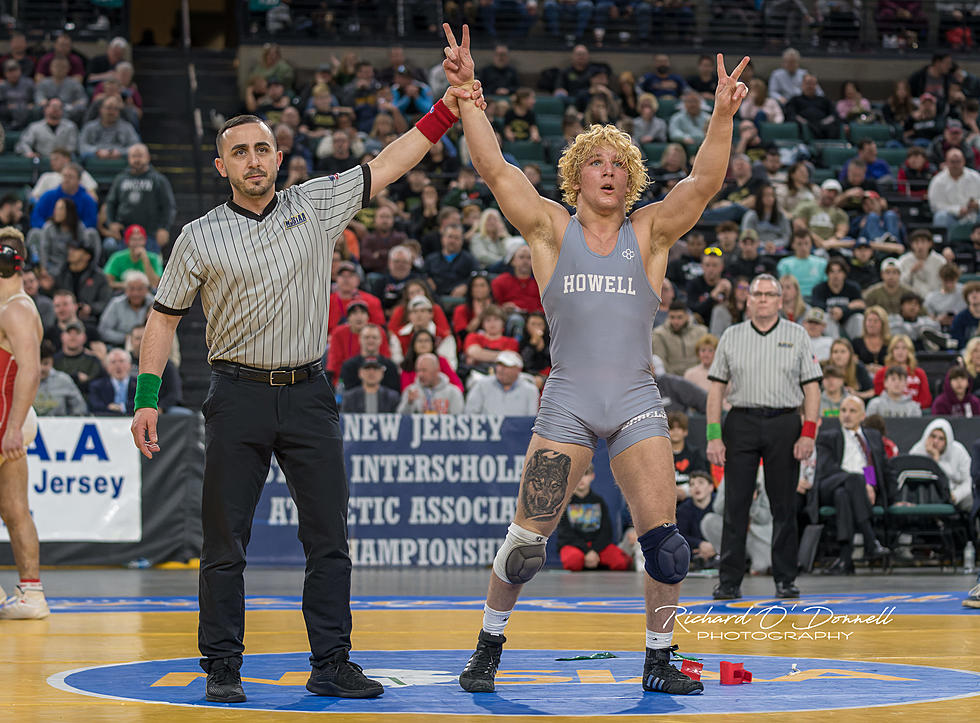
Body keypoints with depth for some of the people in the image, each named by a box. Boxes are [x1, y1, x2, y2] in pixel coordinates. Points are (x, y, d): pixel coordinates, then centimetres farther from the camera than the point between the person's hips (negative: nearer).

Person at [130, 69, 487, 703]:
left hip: (309, 393, 2)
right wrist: (147, 398, 0)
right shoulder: (201, 238, 2)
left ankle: (332, 664, 8)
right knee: (226, 543, 0)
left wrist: (445, 111, -1)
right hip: (239, 394, -2)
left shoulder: (317, 205, 6)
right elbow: (165, 316, 7)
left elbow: (387, 166, 7)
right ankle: (223, 668, 8)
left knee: (329, 538, 1)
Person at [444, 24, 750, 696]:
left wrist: (723, 116, -22)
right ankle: (490, 646, 15)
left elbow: (704, 183, -7)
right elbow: (494, 168, -3)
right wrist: (466, 91, -13)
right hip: (567, 403, -1)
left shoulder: (649, 233, 8)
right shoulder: (551, 229, 6)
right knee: (527, 538, -5)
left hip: (637, 401, 1)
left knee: (664, 538, -6)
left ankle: (659, 660, 11)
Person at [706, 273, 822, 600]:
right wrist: (714, 435, -2)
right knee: (735, 504, -2)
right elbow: (717, 388, 7)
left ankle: (785, 580, 8)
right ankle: (729, 581, 0)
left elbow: (812, 387, 4)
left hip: (784, 425, 0)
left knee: (784, 505, 2)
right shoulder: (731, 336, 9)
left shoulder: (797, 336, 7)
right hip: (742, 423, 0)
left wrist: (808, 432, -6)